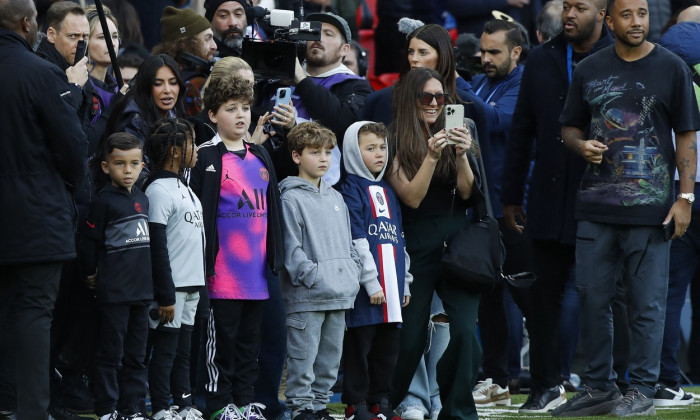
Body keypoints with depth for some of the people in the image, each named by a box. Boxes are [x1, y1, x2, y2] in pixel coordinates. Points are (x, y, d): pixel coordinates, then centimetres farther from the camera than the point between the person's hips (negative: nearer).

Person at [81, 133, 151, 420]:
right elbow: (89, 242, -9)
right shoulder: (104, 201, -10)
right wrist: (91, 275, -1)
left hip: (141, 289, 6)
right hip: (113, 292, -6)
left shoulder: (142, 200, 11)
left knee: (136, 354, 10)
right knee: (111, 353, -2)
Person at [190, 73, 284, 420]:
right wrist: (206, 261, -16)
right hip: (224, 272, -6)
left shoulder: (260, 157, 14)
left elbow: (273, 208, 17)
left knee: (250, 338, 11)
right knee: (222, 338, -1)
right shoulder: (207, 158, -6)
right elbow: (200, 211, -10)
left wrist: (276, 257, 12)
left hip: (257, 272, 6)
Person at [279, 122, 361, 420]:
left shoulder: (335, 198, 18)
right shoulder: (291, 199, -7)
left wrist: (352, 275, 10)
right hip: (306, 296, -8)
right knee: (303, 356, -6)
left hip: (340, 296, 8)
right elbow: (291, 249, -12)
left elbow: (349, 243, 23)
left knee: (330, 356, 12)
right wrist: (314, 277, -18)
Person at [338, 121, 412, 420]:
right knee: (360, 345, -3)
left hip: (391, 284, 8)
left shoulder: (387, 192, 19)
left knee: (388, 348, 9)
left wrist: (405, 282, 19)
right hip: (365, 288, -8)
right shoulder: (351, 190, -6)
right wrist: (372, 282, -16)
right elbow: (357, 241, -13)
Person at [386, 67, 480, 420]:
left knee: (465, 329, -11)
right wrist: (432, 156, -21)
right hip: (417, 247, -3)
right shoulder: (395, 143, -2)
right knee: (411, 337, 0)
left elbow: (466, 192, 1)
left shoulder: (449, 134, 10)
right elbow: (412, 197, -10)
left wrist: (461, 155, -15)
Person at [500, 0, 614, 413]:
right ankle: (547, 384, 13)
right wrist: (512, 196, 10)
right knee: (545, 294, 5)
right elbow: (521, 132, 12)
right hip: (549, 202, 3)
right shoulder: (542, 60, 9)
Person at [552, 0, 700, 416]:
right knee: (593, 299, 7)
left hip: (649, 208, -4)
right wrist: (581, 145, -5)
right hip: (596, 206, 4)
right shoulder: (590, 71, 10)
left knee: (647, 304, -2)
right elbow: (570, 128, 18)